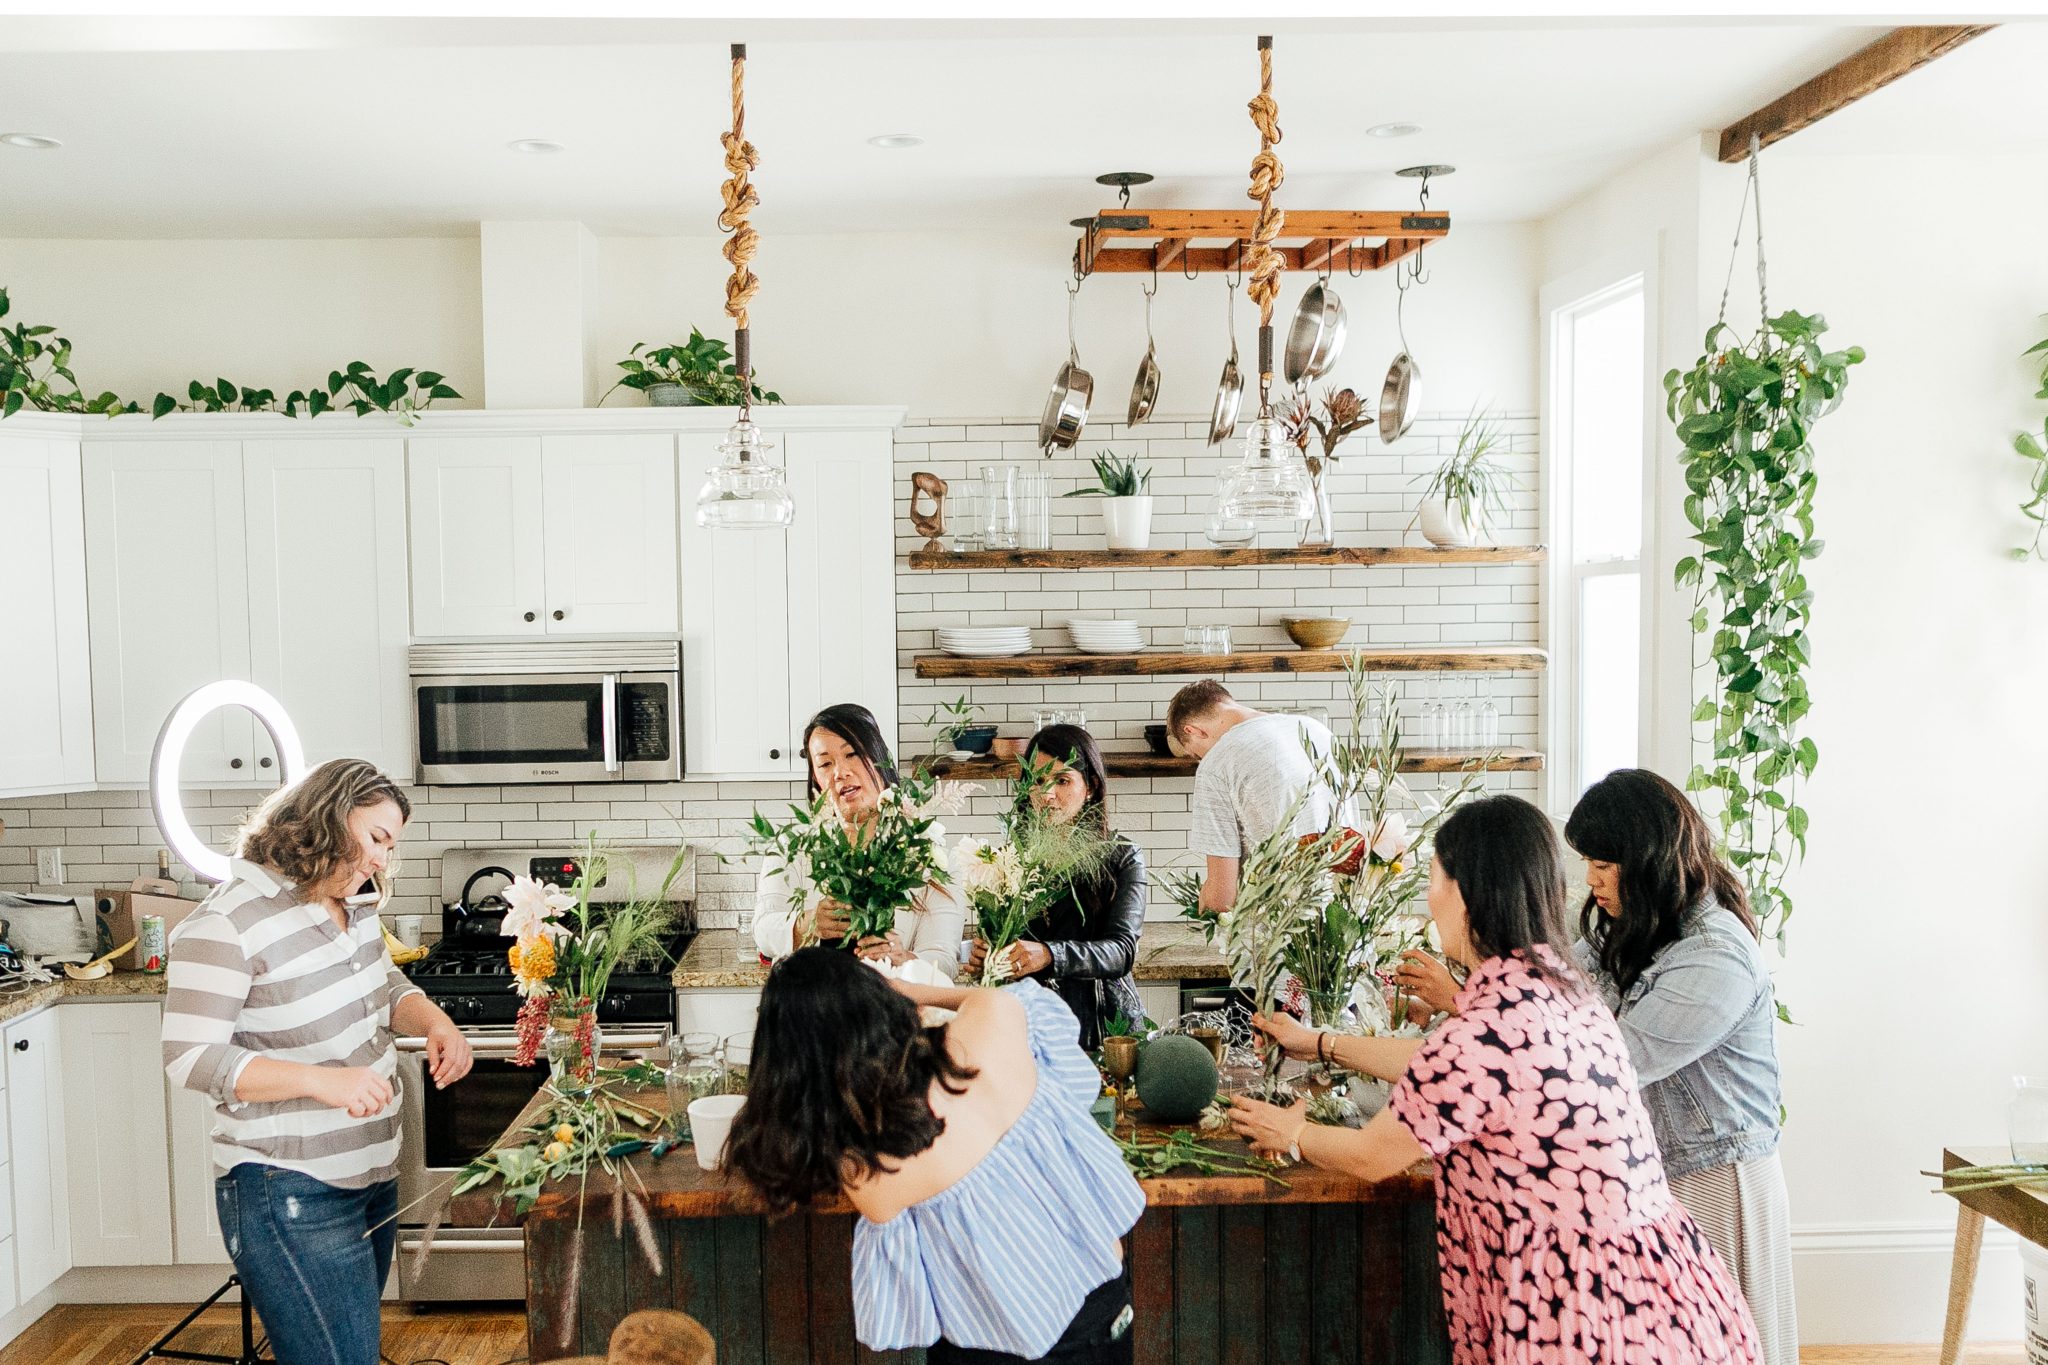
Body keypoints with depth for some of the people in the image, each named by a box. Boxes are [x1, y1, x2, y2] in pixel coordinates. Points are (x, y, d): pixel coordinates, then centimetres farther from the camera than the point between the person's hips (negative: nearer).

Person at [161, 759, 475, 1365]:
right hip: (291, 1195, -8)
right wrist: (320, 1080, -28)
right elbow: (190, 1057, -20)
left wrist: (434, 1022, -3)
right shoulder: (229, 922, -18)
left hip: (373, 1176, 9)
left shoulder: (352, 906, 6)